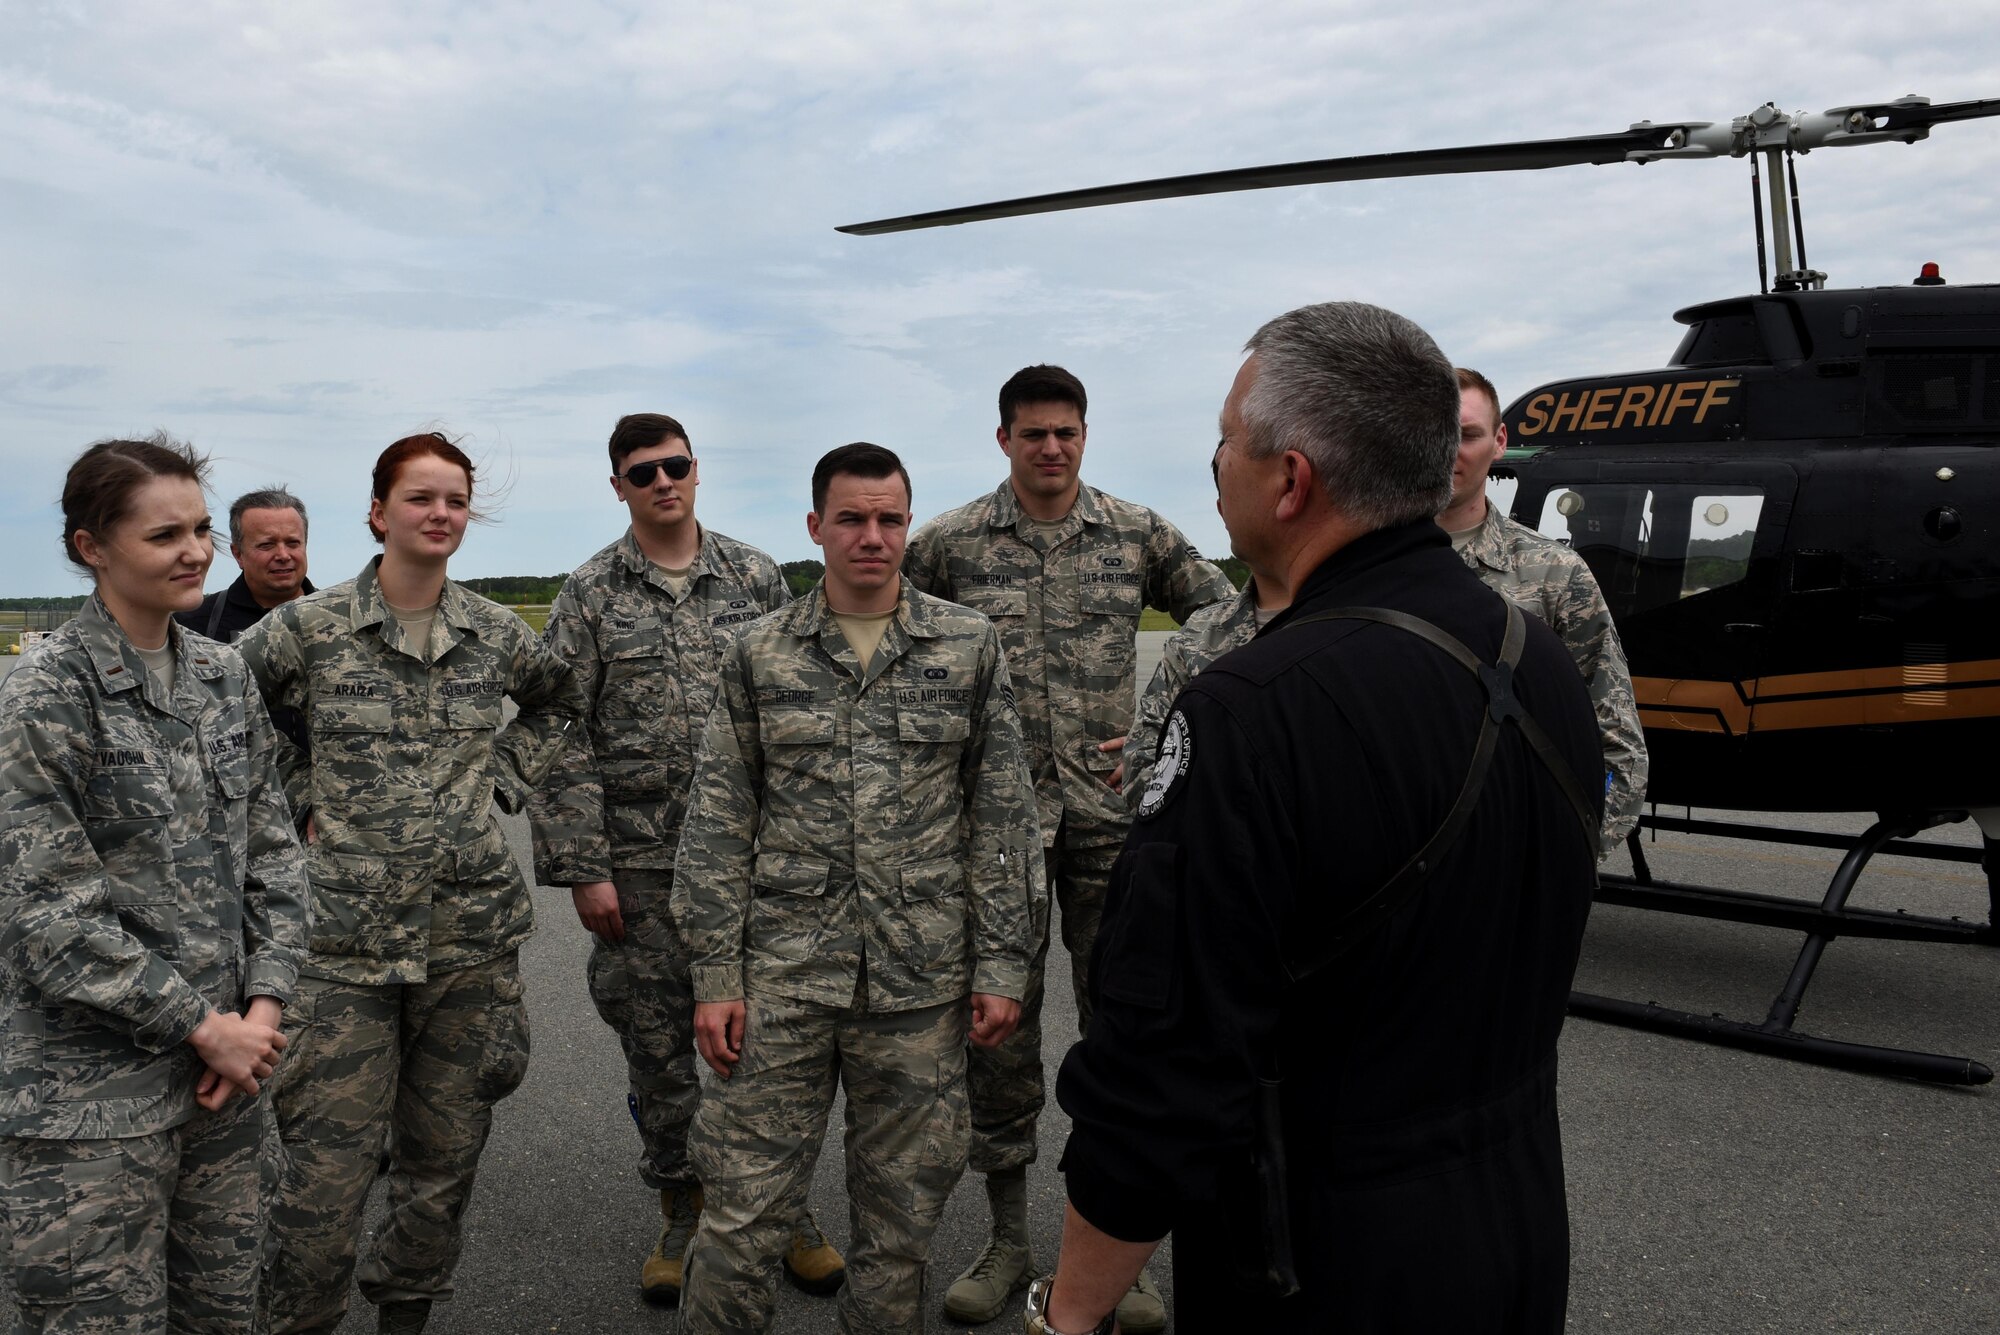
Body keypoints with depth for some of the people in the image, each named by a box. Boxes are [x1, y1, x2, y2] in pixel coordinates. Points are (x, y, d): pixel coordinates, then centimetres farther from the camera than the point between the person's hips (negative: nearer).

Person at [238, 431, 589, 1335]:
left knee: (445, 1160, 13)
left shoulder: (495, 633, 4)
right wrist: (301, 797, 2)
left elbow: (563, 701, 22)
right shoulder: (308, 629, -4)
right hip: (346, 937, -3)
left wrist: (502, 775, 9)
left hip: (473, 933, 3)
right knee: (326, 1174, -1)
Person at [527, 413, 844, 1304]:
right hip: (641, 863, 0)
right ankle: (683, 1212, 28)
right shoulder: (589, 596, 0)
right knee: (659, 1048, 10)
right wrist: (582, 867, -7)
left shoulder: (757, 579, 5)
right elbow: (563, 742, -2)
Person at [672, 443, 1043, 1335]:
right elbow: (718, 824, 4)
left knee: (900, 1221, 12)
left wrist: (1002, 965, -1)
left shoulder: (970, 648, 3)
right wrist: (715, 976, -1)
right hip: (782, 976, 0)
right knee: (742, 1214, 3)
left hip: (921, 982, 0)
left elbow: (1004, 818, 3)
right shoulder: (759, 654, 4)